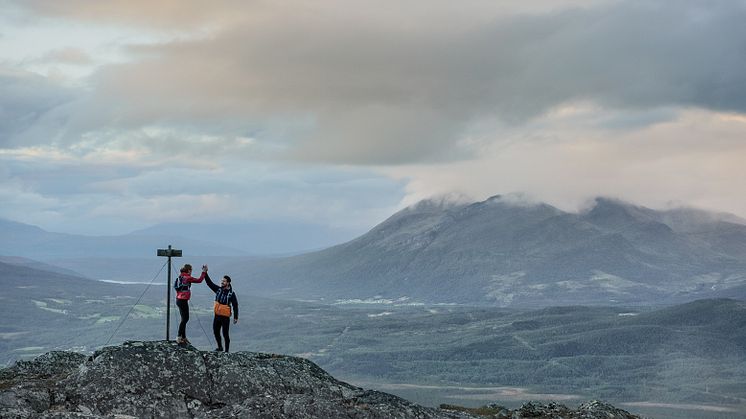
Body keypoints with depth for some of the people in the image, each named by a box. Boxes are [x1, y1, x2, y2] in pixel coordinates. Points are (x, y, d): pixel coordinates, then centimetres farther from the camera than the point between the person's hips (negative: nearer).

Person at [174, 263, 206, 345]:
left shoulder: (181, 276, 11)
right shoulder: (187, 278, -13)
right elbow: (199, 280, -10)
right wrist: (204, 272, -4)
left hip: (179, 299, 9)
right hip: (183, 300, -9)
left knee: (184, 318, 14)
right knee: (185, 318, -4)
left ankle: (183, 337, 19)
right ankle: (179, 337, -5)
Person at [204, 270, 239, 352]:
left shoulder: (231, 293, -10)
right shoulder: (218, 289, 4)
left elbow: (235, 306, -8)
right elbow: (209, 282, 2)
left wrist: (235, 317, -12)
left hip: (225, 317, -6)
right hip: (217, 315, 6)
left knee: (225, 334, -2)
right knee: (216, 332, 15)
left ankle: (227, 350, 6)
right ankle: (220, 347, 33)